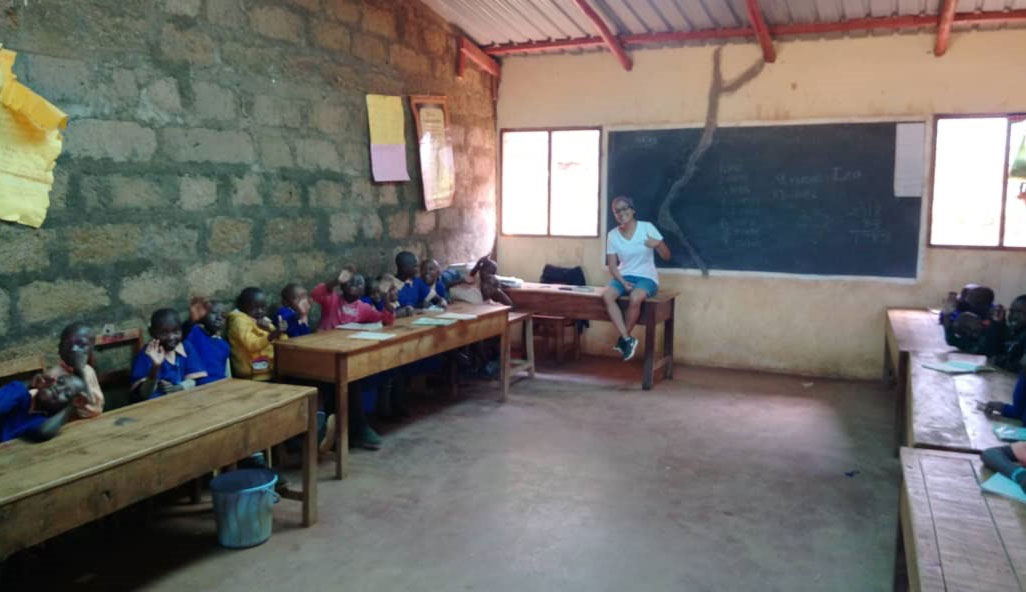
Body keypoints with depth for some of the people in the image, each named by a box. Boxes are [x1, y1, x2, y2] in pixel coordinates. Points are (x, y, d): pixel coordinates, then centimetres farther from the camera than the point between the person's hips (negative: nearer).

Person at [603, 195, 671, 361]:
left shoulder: (647, 227, -6)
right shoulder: (612, 235, 1)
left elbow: (666, 256, -5)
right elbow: (612, 266, 2)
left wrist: (658, 244, -27)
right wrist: (623, 282, -15)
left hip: (647, 277, -3)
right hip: (624, 276, 3)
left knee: (635, 298, -36)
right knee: (607, 295, -30)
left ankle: (623, 339, -13)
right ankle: (627, 340, -24)